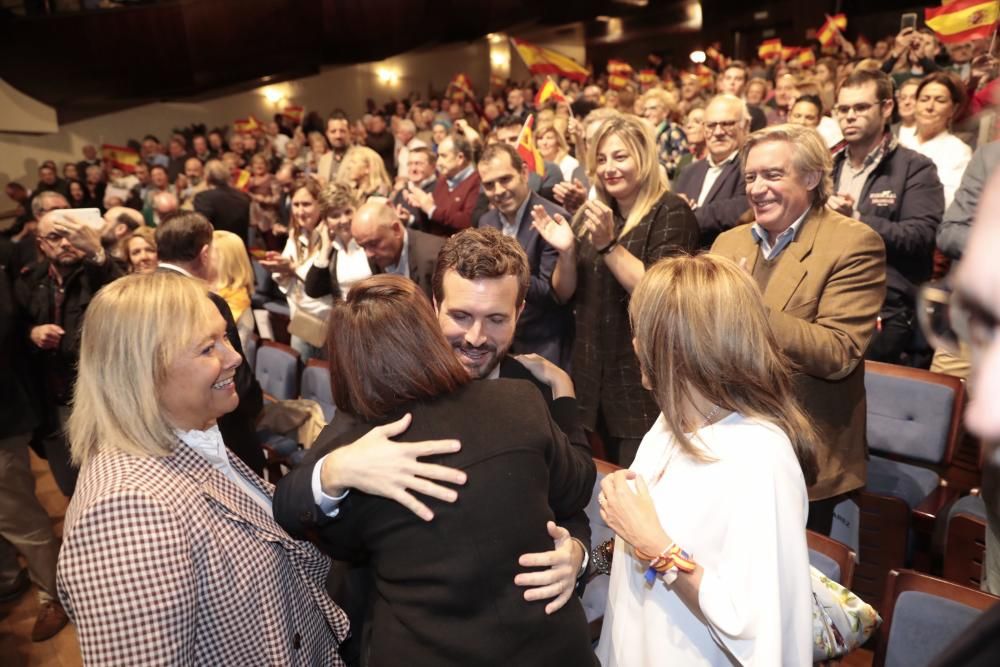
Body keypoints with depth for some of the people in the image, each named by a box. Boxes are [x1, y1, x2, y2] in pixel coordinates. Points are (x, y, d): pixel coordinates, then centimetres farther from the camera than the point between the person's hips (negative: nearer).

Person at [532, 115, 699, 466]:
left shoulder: (670, 212, -7)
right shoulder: (590, 214, 10)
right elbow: (565, 294, 9)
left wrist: (609, 244, -24)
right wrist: (566, 252, -9)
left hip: (645, 386, -5)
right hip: (593, 378, 6)